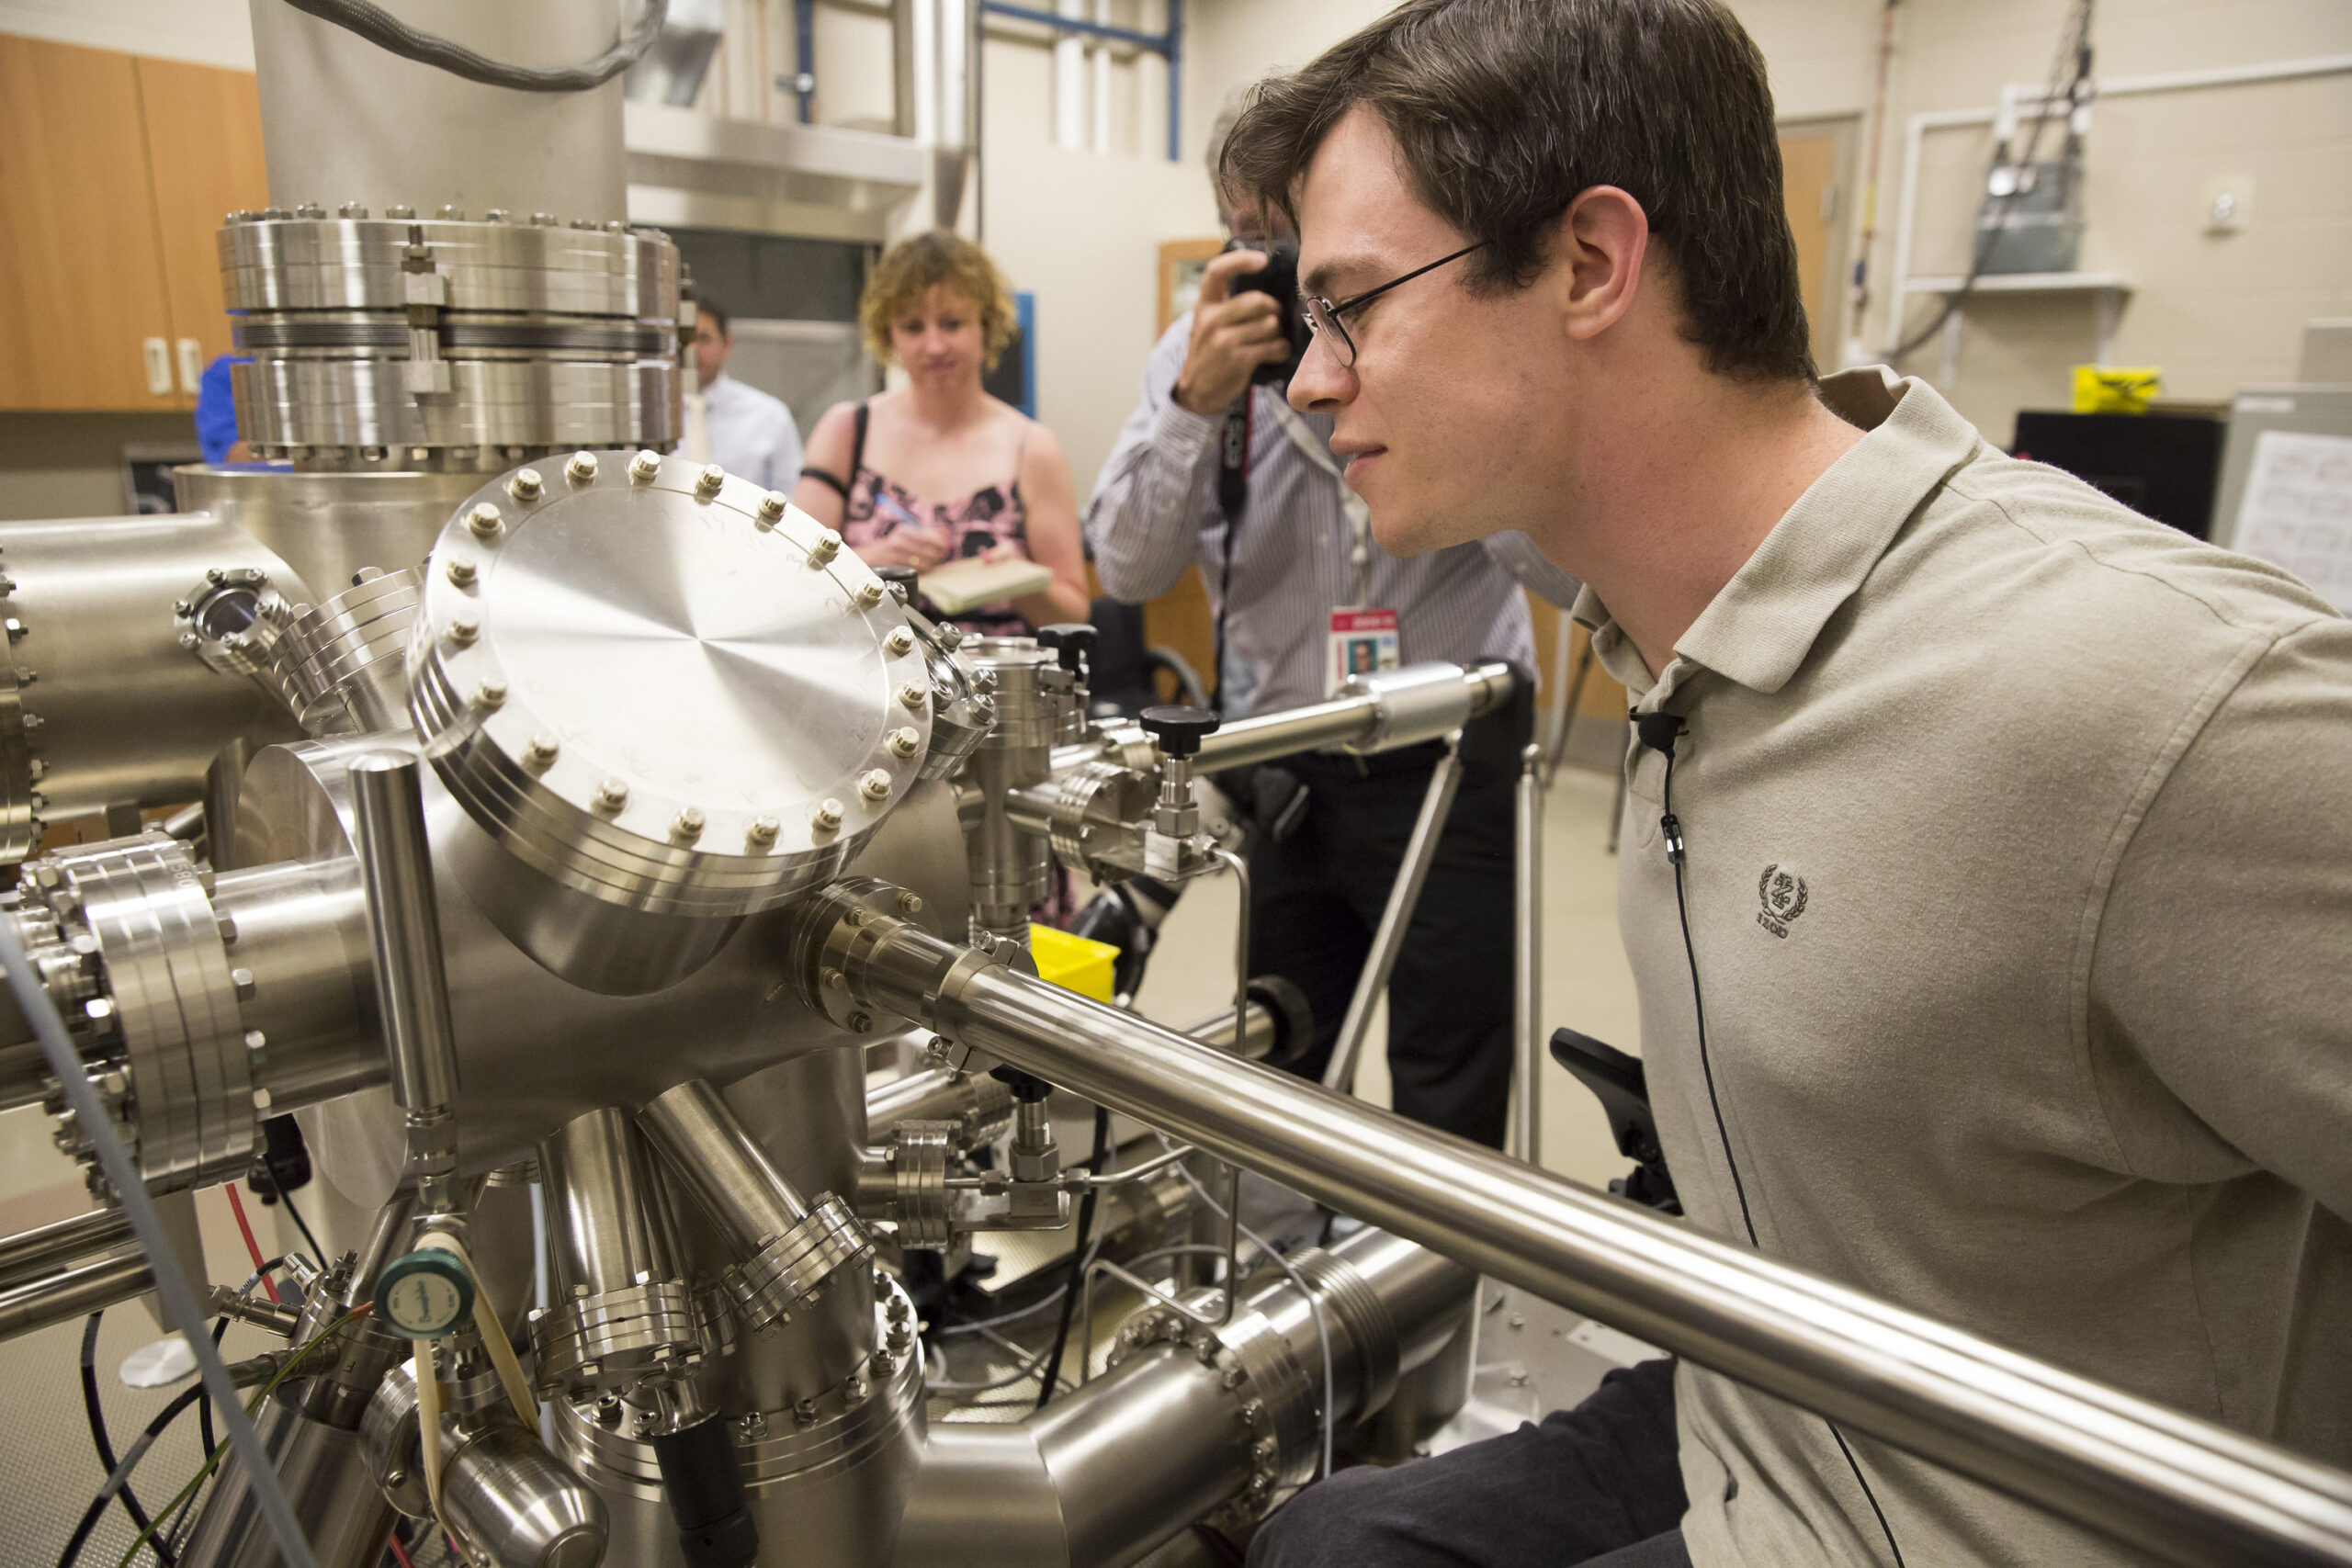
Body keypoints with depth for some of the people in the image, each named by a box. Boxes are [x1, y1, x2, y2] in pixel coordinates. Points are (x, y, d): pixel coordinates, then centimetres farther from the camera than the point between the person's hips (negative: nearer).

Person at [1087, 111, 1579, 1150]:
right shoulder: (1204, 347, -2)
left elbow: (1576, 571, -18)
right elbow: (1127, 572, -10)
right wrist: (1196, 403, -23)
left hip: (1448, 771, -2)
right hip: (1280, 776, 3)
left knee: (1449, 1133, 7)